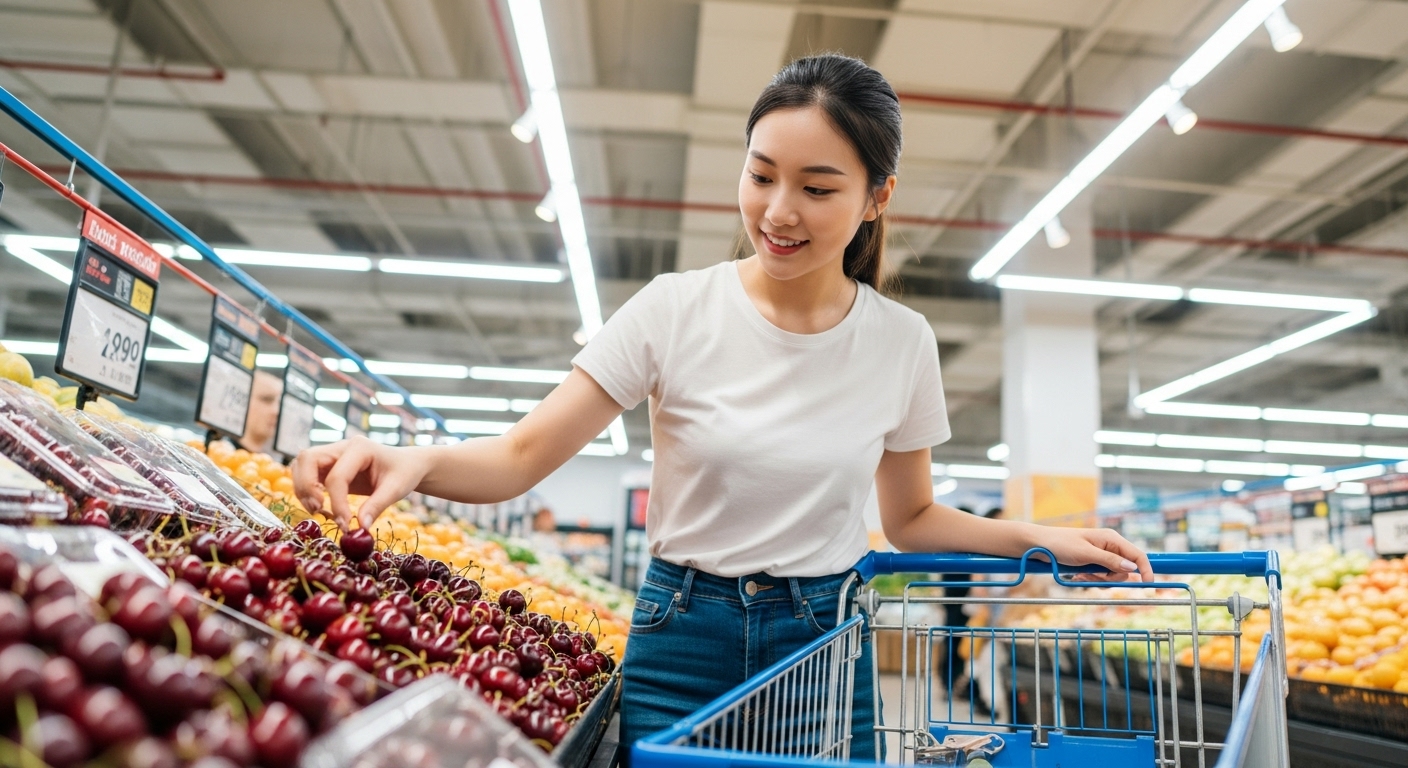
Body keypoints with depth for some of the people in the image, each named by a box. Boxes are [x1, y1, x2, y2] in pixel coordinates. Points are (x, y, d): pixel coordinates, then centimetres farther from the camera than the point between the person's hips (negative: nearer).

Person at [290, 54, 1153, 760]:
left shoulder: (902, 340, -5)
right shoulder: (676, 308, -11)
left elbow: (911, 517, 8)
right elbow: (525, 454, -13)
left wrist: (1037, 535, -6)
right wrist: (414, 460, -31)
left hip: (824, 644, 2)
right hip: (682, 641, -1)